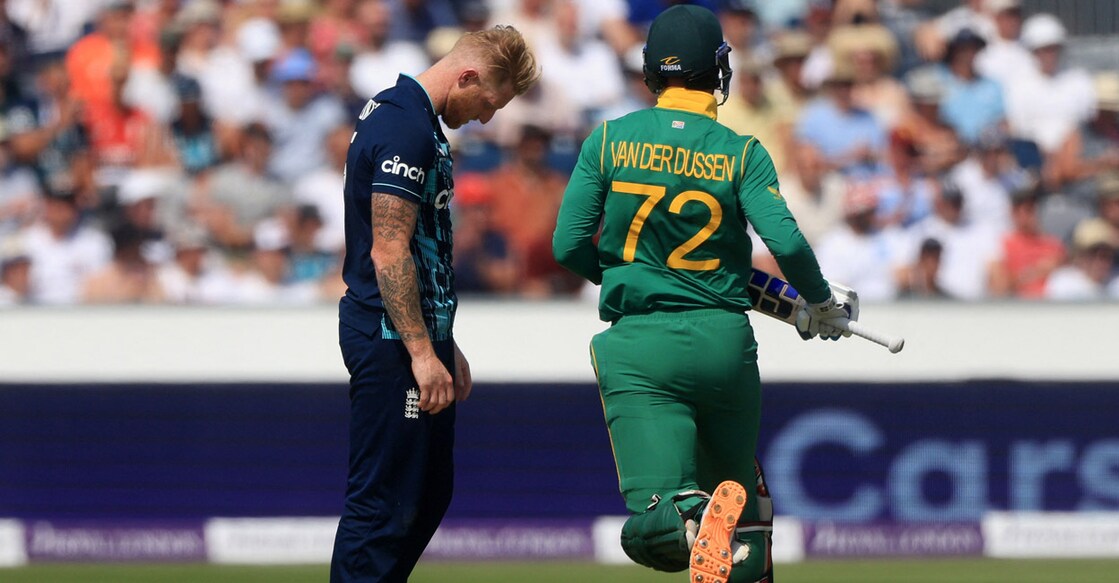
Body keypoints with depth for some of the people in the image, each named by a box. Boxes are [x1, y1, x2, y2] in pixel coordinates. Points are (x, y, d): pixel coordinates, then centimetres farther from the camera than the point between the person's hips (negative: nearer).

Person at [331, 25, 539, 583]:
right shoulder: (406, 129, -17)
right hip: (391, 341, -11)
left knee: (431, 491, 16)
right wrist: (423, 354, -22)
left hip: (418, 332, 11)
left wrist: (443, 344, 26)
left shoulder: (400, 114, 17)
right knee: (384, 501, -9)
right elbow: (388, 254, -22)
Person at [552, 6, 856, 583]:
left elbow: (567, 246, 1)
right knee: (735, 478, 21)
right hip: (724, 340, 1)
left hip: (638, 348, -1)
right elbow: (786, 241, -12)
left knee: (651, 527, -8)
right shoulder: (741, 152, 0)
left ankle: (691, 518, -42)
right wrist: (821, 304, 8)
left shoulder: (609, 141, 2)